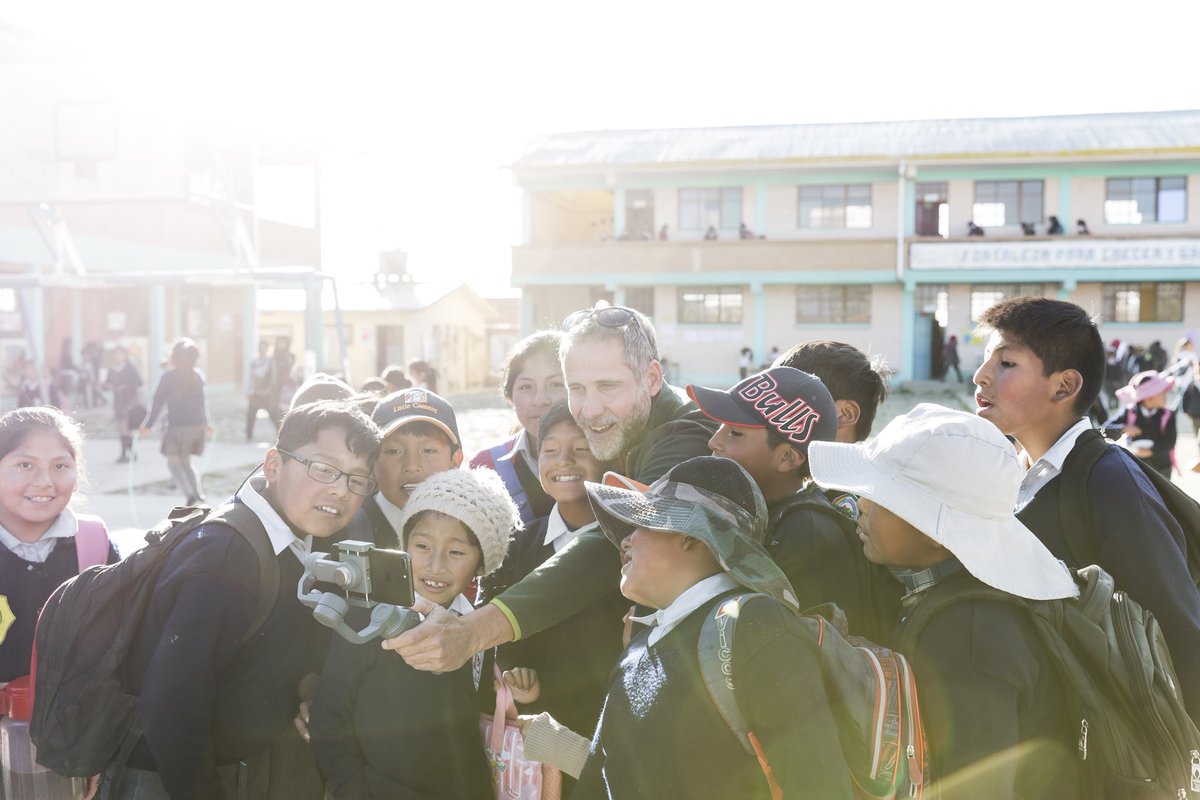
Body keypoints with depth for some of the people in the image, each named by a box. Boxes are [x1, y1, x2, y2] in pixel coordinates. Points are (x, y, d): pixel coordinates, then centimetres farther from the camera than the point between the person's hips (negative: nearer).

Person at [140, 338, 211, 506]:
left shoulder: (168, 376, -7)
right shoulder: (198, 375, 5)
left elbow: (158, 402, -5)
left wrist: (147, 425, 3)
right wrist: (205, 423, 24)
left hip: (177, 426, -5)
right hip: (197, 426, 5)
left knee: (173, 462, 8)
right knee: (186, 462, 21)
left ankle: (190, 494, -11)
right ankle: (198, 492, 6)